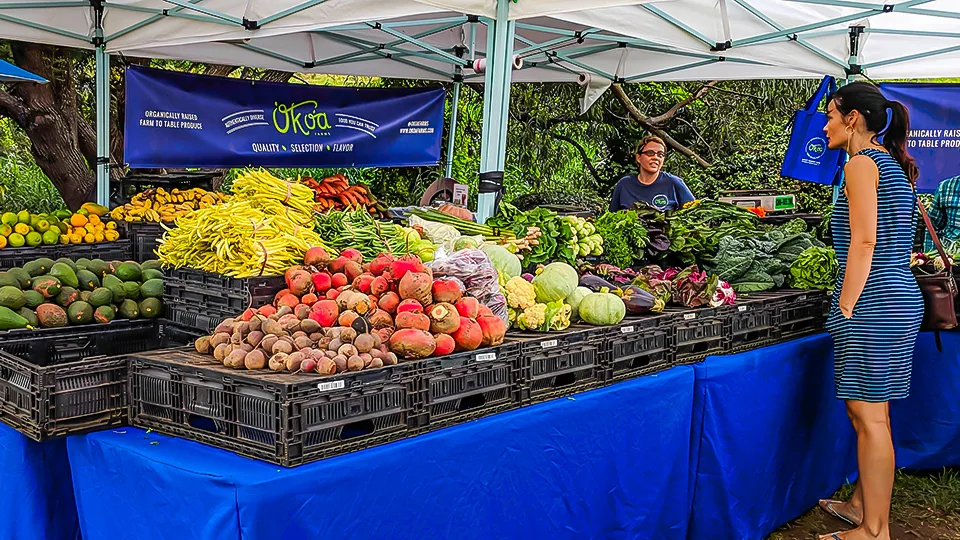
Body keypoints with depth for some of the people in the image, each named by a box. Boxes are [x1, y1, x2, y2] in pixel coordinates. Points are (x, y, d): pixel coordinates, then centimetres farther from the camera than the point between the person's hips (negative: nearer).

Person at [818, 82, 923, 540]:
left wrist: (845, 309, -16)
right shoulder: (894, 164, 18)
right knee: (868, 412, 17)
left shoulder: (862, 163, -10)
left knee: (869, 416, -5)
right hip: (901, 297, 10)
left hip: (874, 302, -10)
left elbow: (863, 242, -18)